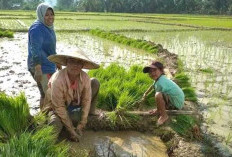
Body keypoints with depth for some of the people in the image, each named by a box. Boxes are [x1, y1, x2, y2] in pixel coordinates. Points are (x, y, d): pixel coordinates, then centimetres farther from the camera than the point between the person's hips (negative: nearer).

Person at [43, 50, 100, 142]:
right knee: (56, 127, -39)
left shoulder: (85, 78, -21)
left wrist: (81, 125, -13)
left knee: (95, 82, -9)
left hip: (75, 104, 5)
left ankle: (91, 115, 9)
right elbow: (59, 107, -27)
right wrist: (72, 130, -22)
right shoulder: (57, 80, -34)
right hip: (56, 107, -5)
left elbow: (86, 101, -13)